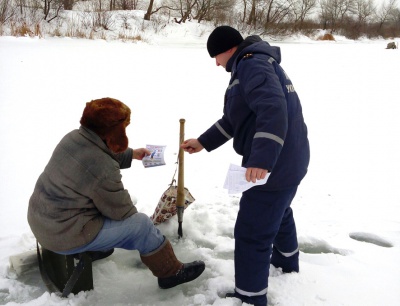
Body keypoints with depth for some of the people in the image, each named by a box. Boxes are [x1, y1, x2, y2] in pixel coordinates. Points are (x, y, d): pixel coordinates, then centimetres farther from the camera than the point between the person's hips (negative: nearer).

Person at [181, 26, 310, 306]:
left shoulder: (252, 64, -16)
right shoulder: (255, 64, 19)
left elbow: (273, 109, -33)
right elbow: (234, 119, 23)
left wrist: (261, 159, -40)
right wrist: (203, 142, 21)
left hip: (273, 164, -11)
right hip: (288, 160, 11)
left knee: (251, 233, -1)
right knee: (278, 212, 32)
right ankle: (287, 262, 55)